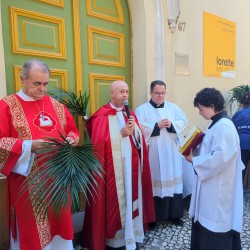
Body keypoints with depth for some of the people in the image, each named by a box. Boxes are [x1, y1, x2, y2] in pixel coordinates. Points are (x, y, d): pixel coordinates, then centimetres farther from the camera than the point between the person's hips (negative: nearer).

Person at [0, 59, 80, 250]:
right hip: (27, 181, -4)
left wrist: (70, 141, -8)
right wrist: (29, 146, -21)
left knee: (59, 222, 16)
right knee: (31, 229, 8)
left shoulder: (56, 105, 8)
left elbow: (73, 130, 13)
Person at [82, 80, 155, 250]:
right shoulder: (102, 116, -8)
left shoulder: (130, 113, 11)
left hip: (131, 165, 6)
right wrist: (121, 134, -19)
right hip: (113, 167, -5)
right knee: (114, 200, 3)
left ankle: (130, 232, 31)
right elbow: (99, 142, -15)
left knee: (131, 197, 13)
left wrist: (135, 129, -12)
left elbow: (140, 139, 8)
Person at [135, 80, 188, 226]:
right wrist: (157, 126, -18)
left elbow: (184, 122, 4)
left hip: (171, 152, 4)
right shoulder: (142, 109, -1)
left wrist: (171, 124, -13)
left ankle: (174, 214, 25)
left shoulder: (173, 107, 11)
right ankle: (153, 216, 19)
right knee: (155, 181, 3)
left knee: (173, 180, 9)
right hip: (153, 153, -3)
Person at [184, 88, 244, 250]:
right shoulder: (217, 124, 9)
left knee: (215, 229, 7)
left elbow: (220, 157, -28)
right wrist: (195, 149, 3)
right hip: (211, 185, 10)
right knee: (205, 222, 22)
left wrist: (194, 160, -18)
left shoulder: (224, 126, -22)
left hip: (218, 188, -10)